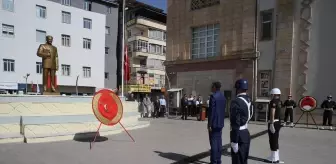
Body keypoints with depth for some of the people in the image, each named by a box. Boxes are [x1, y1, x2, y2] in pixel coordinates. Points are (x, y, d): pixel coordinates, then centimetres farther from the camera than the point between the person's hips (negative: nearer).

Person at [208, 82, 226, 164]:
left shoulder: (213, 96, -15)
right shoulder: (223, 96, 11)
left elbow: (211, 111, -18)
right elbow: (223, 110, 15)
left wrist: (209, 124, -14)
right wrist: (221, 120, 20)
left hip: (214, 123, -8)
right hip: (220, 123, 8)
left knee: (213, 142, -2)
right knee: (218, 142, 12)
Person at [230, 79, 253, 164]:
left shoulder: (236, 101, -20)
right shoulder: (249, 100, 8)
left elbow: (236, 123, -22)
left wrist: (234, 141, -19)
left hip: (239, 135, -9)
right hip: (246, 133, 9)